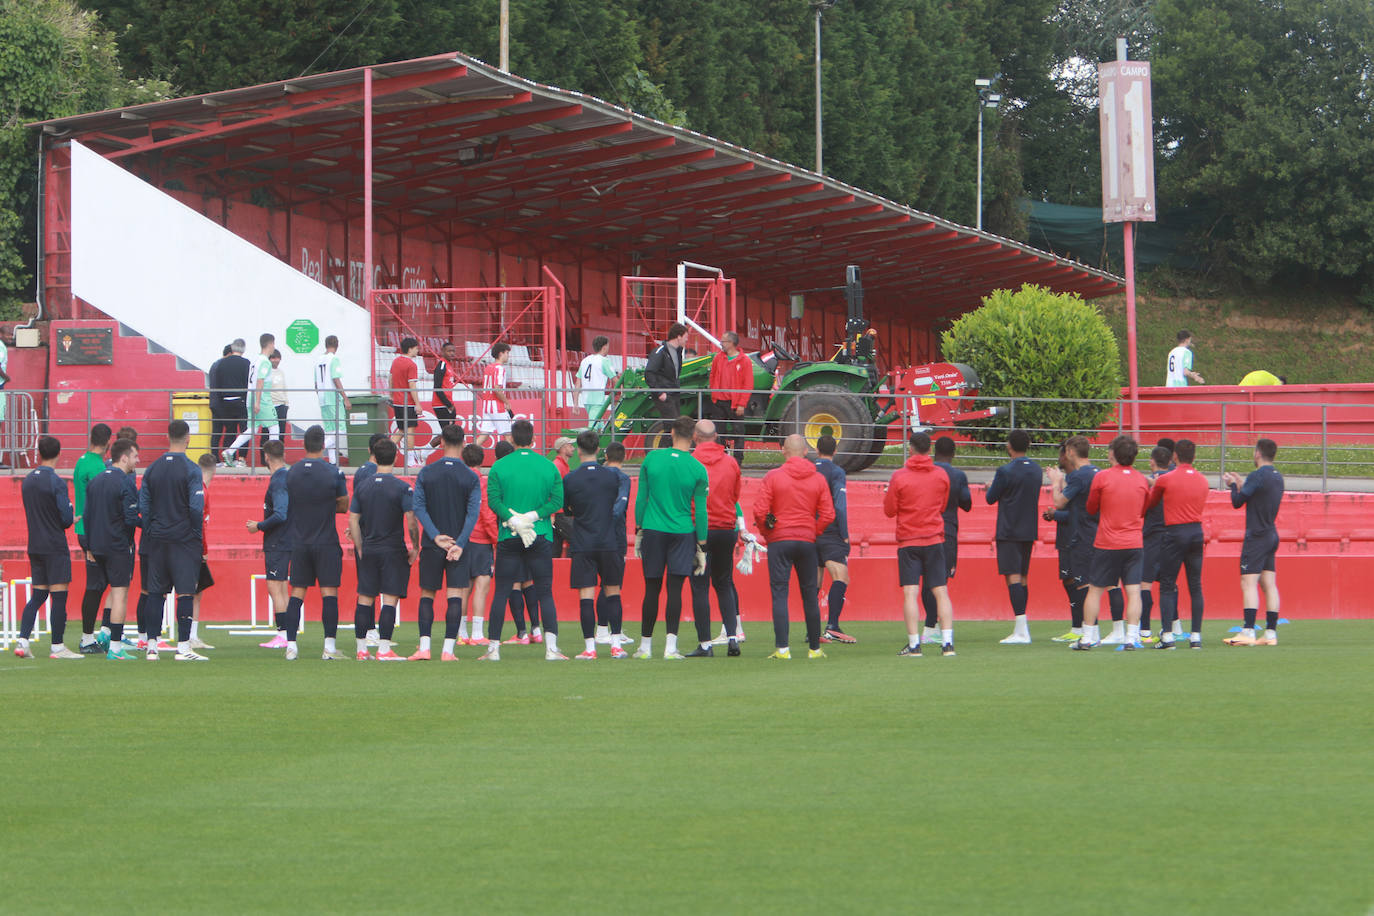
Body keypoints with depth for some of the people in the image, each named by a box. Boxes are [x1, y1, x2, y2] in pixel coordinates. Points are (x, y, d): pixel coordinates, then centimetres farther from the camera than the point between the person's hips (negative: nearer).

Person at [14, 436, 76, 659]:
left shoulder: (27, 480, 8)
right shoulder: (56, 482, -13)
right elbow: (66, 518, -16)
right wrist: (71, 519, 9)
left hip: (34, 546, 7)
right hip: (55, 546, -7)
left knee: (37, 596, 11)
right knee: (59, 597, -2)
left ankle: (22, 641, 1)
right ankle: (57, 646, -1)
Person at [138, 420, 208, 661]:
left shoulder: (152, 469, 6)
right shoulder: (191, 470, -9)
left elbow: (143, 507, 7)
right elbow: (196, 508, -13)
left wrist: (151, 534, 14)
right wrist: (198, 535, -2)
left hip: (157, 541, 5)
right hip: (184, 540, -5)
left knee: (156, 593, 9)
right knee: (185, 592, -3)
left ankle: (152, 646, 9)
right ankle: (183, 646, -7)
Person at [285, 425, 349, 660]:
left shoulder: (292, 472, 2)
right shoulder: (333, 473, -8)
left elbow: (288, 505, 12)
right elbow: (344, 506, 3)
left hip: (298, 542, 3)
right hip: (326, 543, -3)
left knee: (297, 592, 7)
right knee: (329, 591, 0)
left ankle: (290, 645, 2)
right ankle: (329, 646, -5)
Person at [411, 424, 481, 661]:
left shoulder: (426, 473, 1)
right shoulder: (471, 478, -2)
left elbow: (418, 508, -5)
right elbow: (473, 513, -10)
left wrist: (435, 536, -9)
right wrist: (459, 544, -13)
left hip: (431, 544, 1)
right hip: (459, 544, -1)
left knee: (427, 595, 10)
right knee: (455, 595, 0)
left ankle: (424, 647, 0)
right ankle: (448, 649, -9)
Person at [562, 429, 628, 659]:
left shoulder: (569, 479, -5)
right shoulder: (612, 476, 0)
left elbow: (566, 510, 8)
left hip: (582, 545, -2)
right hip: (609, 543, 2)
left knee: (586, 595, -1)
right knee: (613, 593, 11)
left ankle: (589, 647, -5)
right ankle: (616, 645, 8)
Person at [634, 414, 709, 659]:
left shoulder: (652, 458, -1)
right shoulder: (698, 469, -4)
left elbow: (641, 498, 4)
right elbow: (700, 510, -1)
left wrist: (638, 531, 14)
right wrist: (701, 546, 5)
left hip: (652, 529, 1)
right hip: (683, 532, -1)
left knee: (652, 589, 7)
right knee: (674, 589, -2)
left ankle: (645, 646, 12)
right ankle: (670, 646, -9)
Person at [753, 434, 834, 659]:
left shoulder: (773, 476, -5)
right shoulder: (818, 479, 3)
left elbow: (759, 511, -9)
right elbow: (828, 514, -1)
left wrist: (767, 532, 6)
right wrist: (813, 533, 10)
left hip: (779, 540, -3)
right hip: (807, 542, 3)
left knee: (779, 594, -3)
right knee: (810, 595, 10)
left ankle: (782, 648, -12)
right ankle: (814, 648, 14)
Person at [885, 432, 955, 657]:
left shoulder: (899, 476, -7)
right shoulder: (941, 475, 3)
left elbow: (889, 510, -1)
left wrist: (888, 493, 16)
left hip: (908, 541, -3)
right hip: (935, 540, 3)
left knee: (910, 593, -5)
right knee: (941, 592, 5)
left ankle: (914, 644, -11)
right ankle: (947, 642, -2)